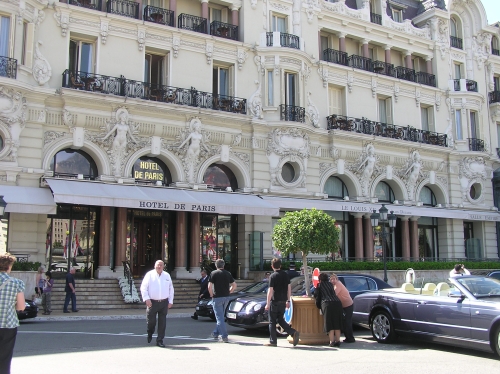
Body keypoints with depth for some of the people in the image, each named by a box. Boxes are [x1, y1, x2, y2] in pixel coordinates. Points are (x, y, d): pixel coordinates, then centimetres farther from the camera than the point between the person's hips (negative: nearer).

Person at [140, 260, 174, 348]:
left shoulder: (167, 276, 10)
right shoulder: (150, 274, 1)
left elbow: (171, 289, 14)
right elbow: (143, 287, -2)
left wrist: (170, 301, 8)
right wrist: (146, 299, -13)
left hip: (164, 302, 2)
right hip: (152, 302, -2)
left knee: (162, 322, 2)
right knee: (151, 321, 3)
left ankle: (160, 340, 11)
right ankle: (150, 334, 35)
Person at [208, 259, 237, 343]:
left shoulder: (213, 273, -5)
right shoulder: (228, 273, 8)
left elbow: (210, 286, -13)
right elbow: (234, 285, 9)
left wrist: (212, 295, -1)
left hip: (217, 298, -5)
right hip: (226, 297, 5)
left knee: (220, 317, -3)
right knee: (220, 316, 19)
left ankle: (224, 336, -9)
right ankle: (216, 333, 30)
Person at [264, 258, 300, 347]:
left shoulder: (273, 276, -11)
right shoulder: (285, 275, 7)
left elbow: (270, 291, -14)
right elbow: (289, 288, 10)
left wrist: (268, 303, -11)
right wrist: (288, 301, 17)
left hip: (275, 301, -6)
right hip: (283, 301, 6)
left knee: (272, 321, 5)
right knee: (280, 319, 17)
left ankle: (273, 341, 7)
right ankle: (294, 332, 1)